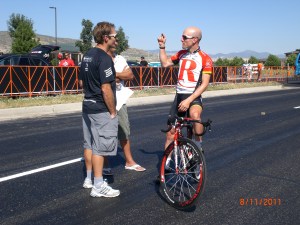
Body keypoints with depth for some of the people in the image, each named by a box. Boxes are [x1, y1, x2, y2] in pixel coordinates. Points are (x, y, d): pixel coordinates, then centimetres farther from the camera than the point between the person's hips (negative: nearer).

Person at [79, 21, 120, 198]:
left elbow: (82, 82, 16)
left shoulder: (87, 56, 10)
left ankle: (89, 178, 27)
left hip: (88, 105, 9)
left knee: (89, 144, 16)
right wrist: (113, 111, -14)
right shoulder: (105, 58, -18)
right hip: (101, 109, -9)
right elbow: (106, 89, -21)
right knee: (100, 147, -3)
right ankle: (99, 186, 3)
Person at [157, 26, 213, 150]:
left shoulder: (205, 59, -9)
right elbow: (165, 63, 19)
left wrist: (189, 100, -21)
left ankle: (198, 147, -18)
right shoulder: (181, 54, 9)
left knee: (194, 114, -39)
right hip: (179, 96, 5)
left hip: (194, 97, -5)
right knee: (171, 133, 6)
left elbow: (204, 84, -13)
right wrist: (162, 46, 8)